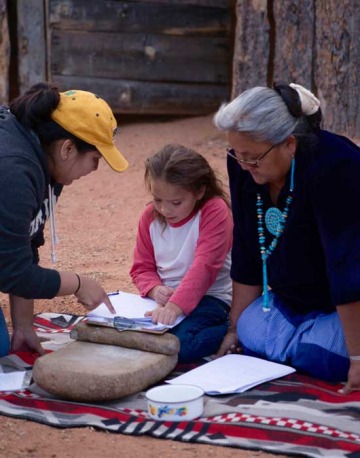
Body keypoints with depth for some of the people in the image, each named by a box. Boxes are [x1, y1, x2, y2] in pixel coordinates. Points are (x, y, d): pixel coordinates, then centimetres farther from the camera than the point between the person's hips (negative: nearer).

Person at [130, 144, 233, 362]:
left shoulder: (214, 211, -12)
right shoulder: (150, 216, 5)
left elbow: (205, 265, -22)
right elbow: (142, 267, 10)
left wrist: (176, 305, -35)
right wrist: (155, 289, -15)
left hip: (209, 297, -6)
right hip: (165, 296, 6)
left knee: (179, 343, -34)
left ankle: (230, 333, -7)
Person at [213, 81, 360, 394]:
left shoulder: (333, 169, -31)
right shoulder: (244, 167, -10)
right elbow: (247, 254, 0)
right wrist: (236, 327, 3)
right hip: (288, 302, 6)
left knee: (318, 359, -23)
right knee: (251, 339, -12)